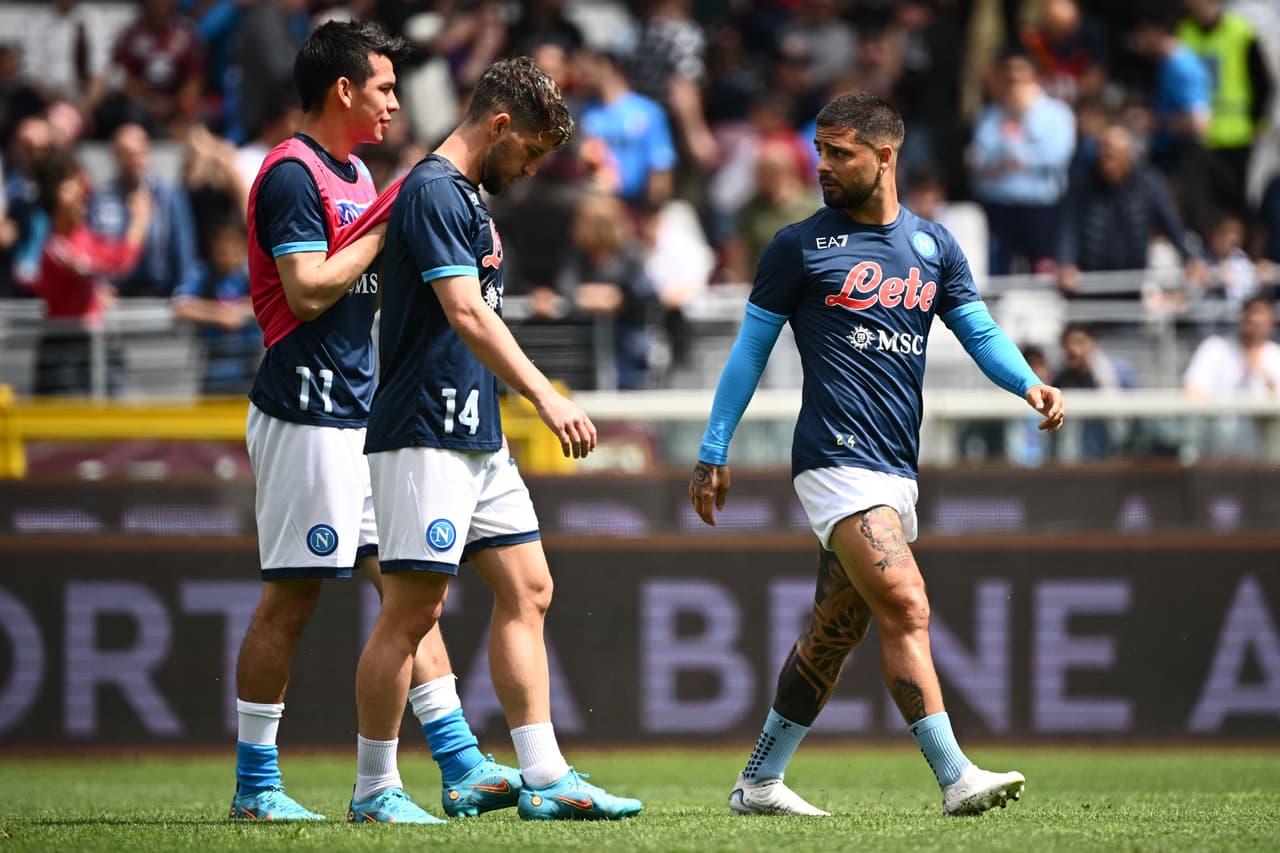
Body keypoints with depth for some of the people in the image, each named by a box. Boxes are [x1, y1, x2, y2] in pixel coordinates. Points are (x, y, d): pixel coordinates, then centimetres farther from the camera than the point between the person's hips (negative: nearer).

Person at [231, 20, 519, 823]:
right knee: (290, 600, -4)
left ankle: (463, 767, 4)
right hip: (308, 417, -9)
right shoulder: (292, 174, -12)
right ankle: (256, 785, 3)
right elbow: (308, 290, -20)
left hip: (365, 416, 9)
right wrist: (385, 229, -12)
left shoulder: (357, 174, 18)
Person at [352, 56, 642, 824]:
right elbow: (466, 314, -25)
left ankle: (547, 780, 6)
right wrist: (546, 396, -31)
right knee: (413, 609, -6)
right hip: (424, 437, -10)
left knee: (527, 592, 6)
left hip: (478, 439, 10)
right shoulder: (433, 193, -14)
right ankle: (375, 789, 1)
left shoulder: (468, 197, 17)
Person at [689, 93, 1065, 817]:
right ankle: (956, 777, -22)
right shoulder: (801, 246, 0)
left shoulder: (933, 245, 12)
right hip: (836, 458, -6)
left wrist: (1030, 385, -11)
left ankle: (759, 782, 21)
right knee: (905, 608, -18)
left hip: (897, 470, 6)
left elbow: (981, 331, 9)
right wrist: (713, 455, 3)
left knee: (836, 632, 11)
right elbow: (751, 350, 4)